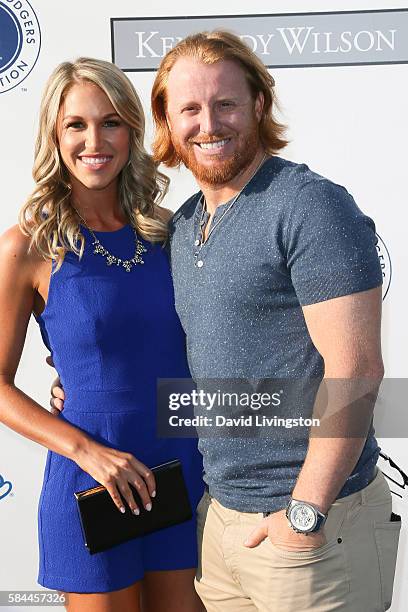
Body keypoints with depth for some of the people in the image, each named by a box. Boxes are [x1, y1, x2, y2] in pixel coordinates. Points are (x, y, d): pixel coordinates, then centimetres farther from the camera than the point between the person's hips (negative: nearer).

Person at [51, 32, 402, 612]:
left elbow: (355, 367, -21)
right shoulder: (182, 225, 9)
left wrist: (305, 510, -19)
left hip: (312, 519, -7)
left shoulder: (311, 205, -16)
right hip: (219, 511, 7)